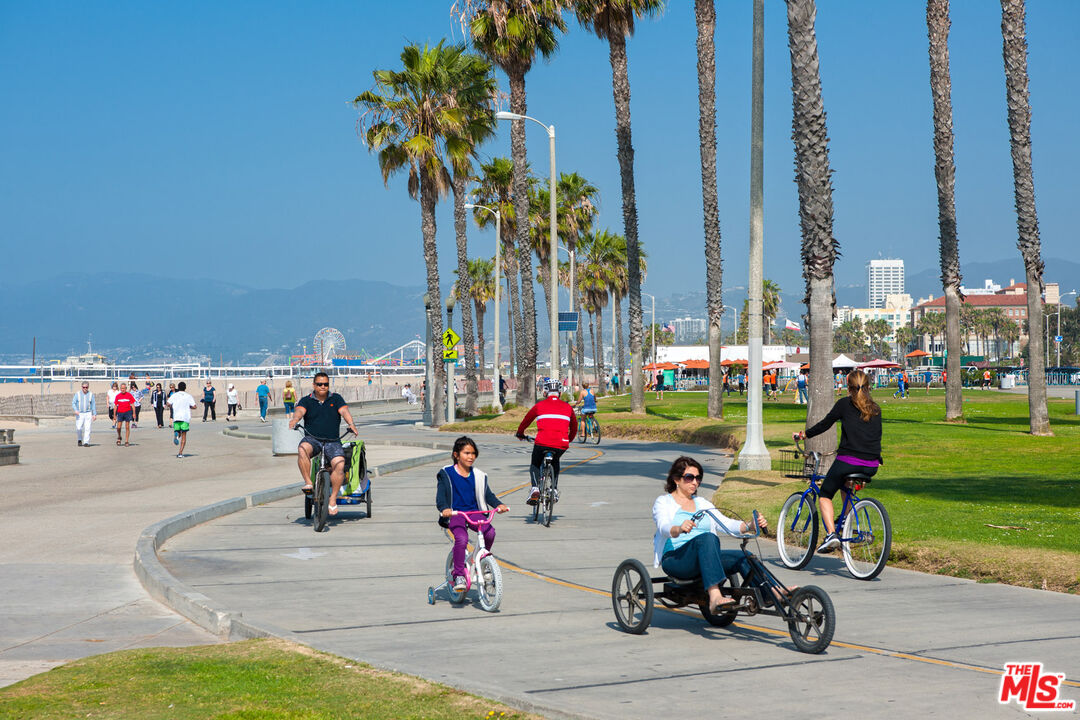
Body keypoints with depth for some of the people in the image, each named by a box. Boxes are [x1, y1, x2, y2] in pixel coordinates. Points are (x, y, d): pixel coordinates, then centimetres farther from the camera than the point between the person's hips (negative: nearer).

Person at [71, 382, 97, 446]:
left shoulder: (91, 394, 8)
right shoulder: (77, 394, 5)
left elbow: (93, 405, 9)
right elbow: (73, 403, 1)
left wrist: (94, 414, 3)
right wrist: (75, 410, -17)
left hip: (88, 414, 1)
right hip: (79, 414, 0)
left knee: (87, 428, -7)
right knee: (78, 428, -8)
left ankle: (86, 442, -4)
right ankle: (79, 440, 16)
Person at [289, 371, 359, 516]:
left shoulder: (336, 399, 11)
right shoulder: (306, 401, 9)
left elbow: (344, 411, -5)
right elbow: (300, 410, -11)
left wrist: (351, 424, -26)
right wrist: (295, 419, -36)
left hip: (332, 441, 1)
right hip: (312, 439, 0)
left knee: (339, 464, -25)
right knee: (302, 449, -36)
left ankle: (333, 499, -15)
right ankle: (308, 482, -27)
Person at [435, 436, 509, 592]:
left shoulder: (478, 475, 12)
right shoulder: (446, 474, 1)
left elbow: (487, 494, 11)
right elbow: (440, 495, -8)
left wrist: (498, 504, -10)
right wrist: (444, 509, -29)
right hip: (455, 514, -4)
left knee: (490, 532, -24)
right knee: (461, 538, -32)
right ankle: (459, 575, -21)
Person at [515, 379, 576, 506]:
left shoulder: (539, 405, 11)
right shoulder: (567, 407, 17)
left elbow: (526, 420, 25)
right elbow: (574, 427, 30)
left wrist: (520, 433, 44)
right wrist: (568, 440, 49)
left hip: (542, 443, -2)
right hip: (562, 445, 2)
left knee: (535, 464, 24)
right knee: (555, 462, 35)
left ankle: (535, 489, 0)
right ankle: (554, 489, 23)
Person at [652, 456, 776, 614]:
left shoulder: (702, 504, 24)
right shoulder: (663, 502, 7)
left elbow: (725, 523, 11)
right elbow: (664, 527, -14)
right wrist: (679, 529, -38)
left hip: (704, 560, 6)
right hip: (675, 559, -6)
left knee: (742, 557, -19)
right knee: (707, 538, -36)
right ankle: (715, 597, -53)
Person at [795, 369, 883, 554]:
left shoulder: (845, 404, -1)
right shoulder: (875, 409, 13)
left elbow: (825, 424, 4)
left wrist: (803, 434, 18)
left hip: (848, 460, -5)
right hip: (871, 466, 5)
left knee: (825, 495, 12)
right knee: (846, 485, 36)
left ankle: (831, 534, -8)